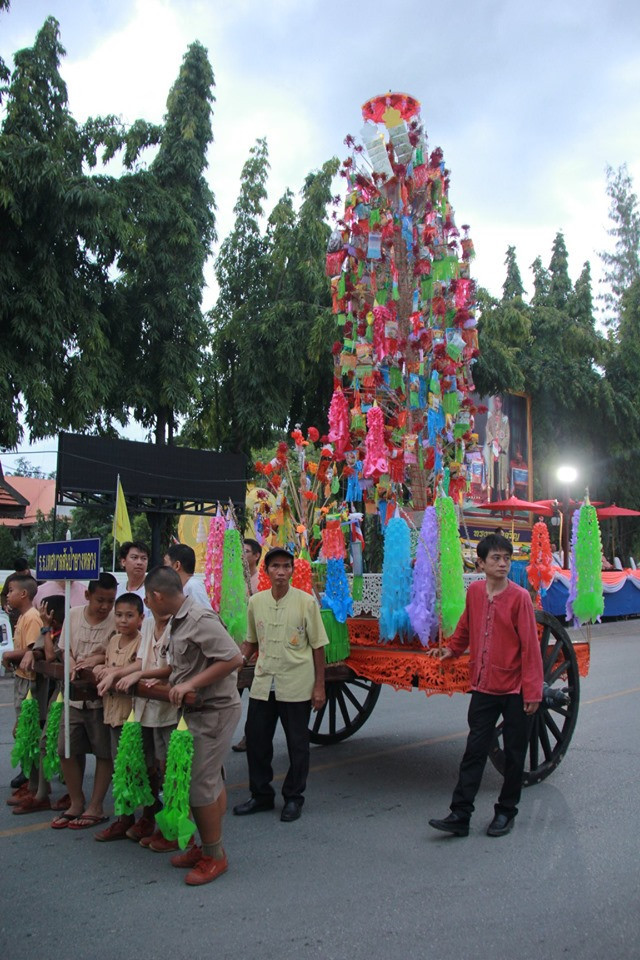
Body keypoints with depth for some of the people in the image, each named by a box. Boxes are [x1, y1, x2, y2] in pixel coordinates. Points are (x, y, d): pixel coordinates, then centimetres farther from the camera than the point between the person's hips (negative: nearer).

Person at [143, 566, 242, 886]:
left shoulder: (201, 619, -21)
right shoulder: (178, 621, 10)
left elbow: (233, 658, -26)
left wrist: (191, 684, -25)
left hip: (214, 711, -10)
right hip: (198, 711, 10)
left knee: (199, 784, -3)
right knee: (211, 781, 18)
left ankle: (214, 856, 12)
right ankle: (207, 846, 30)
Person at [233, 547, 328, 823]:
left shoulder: (306, 602, -7)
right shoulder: (256, 601, 3)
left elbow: (318, 646, -3)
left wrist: (319, 686, -5)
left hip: (297, 685, -4)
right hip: (263, 683, 4)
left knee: (297, 744, 7)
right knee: (255, 738, 10)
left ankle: (293, 798, 25)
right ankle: (261, 795, 29)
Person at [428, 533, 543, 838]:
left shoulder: (519, 597, -12)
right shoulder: (474, 591, 1)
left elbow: (530, 646, -12)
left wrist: (532, 690, -12)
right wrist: (452, 648, 13)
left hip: (515, 689, -3)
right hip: (483, 687, 3)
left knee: (514, 753, 10)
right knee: (474, 751, 5)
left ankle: (506, 811, 26)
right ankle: (460, 816, 9)